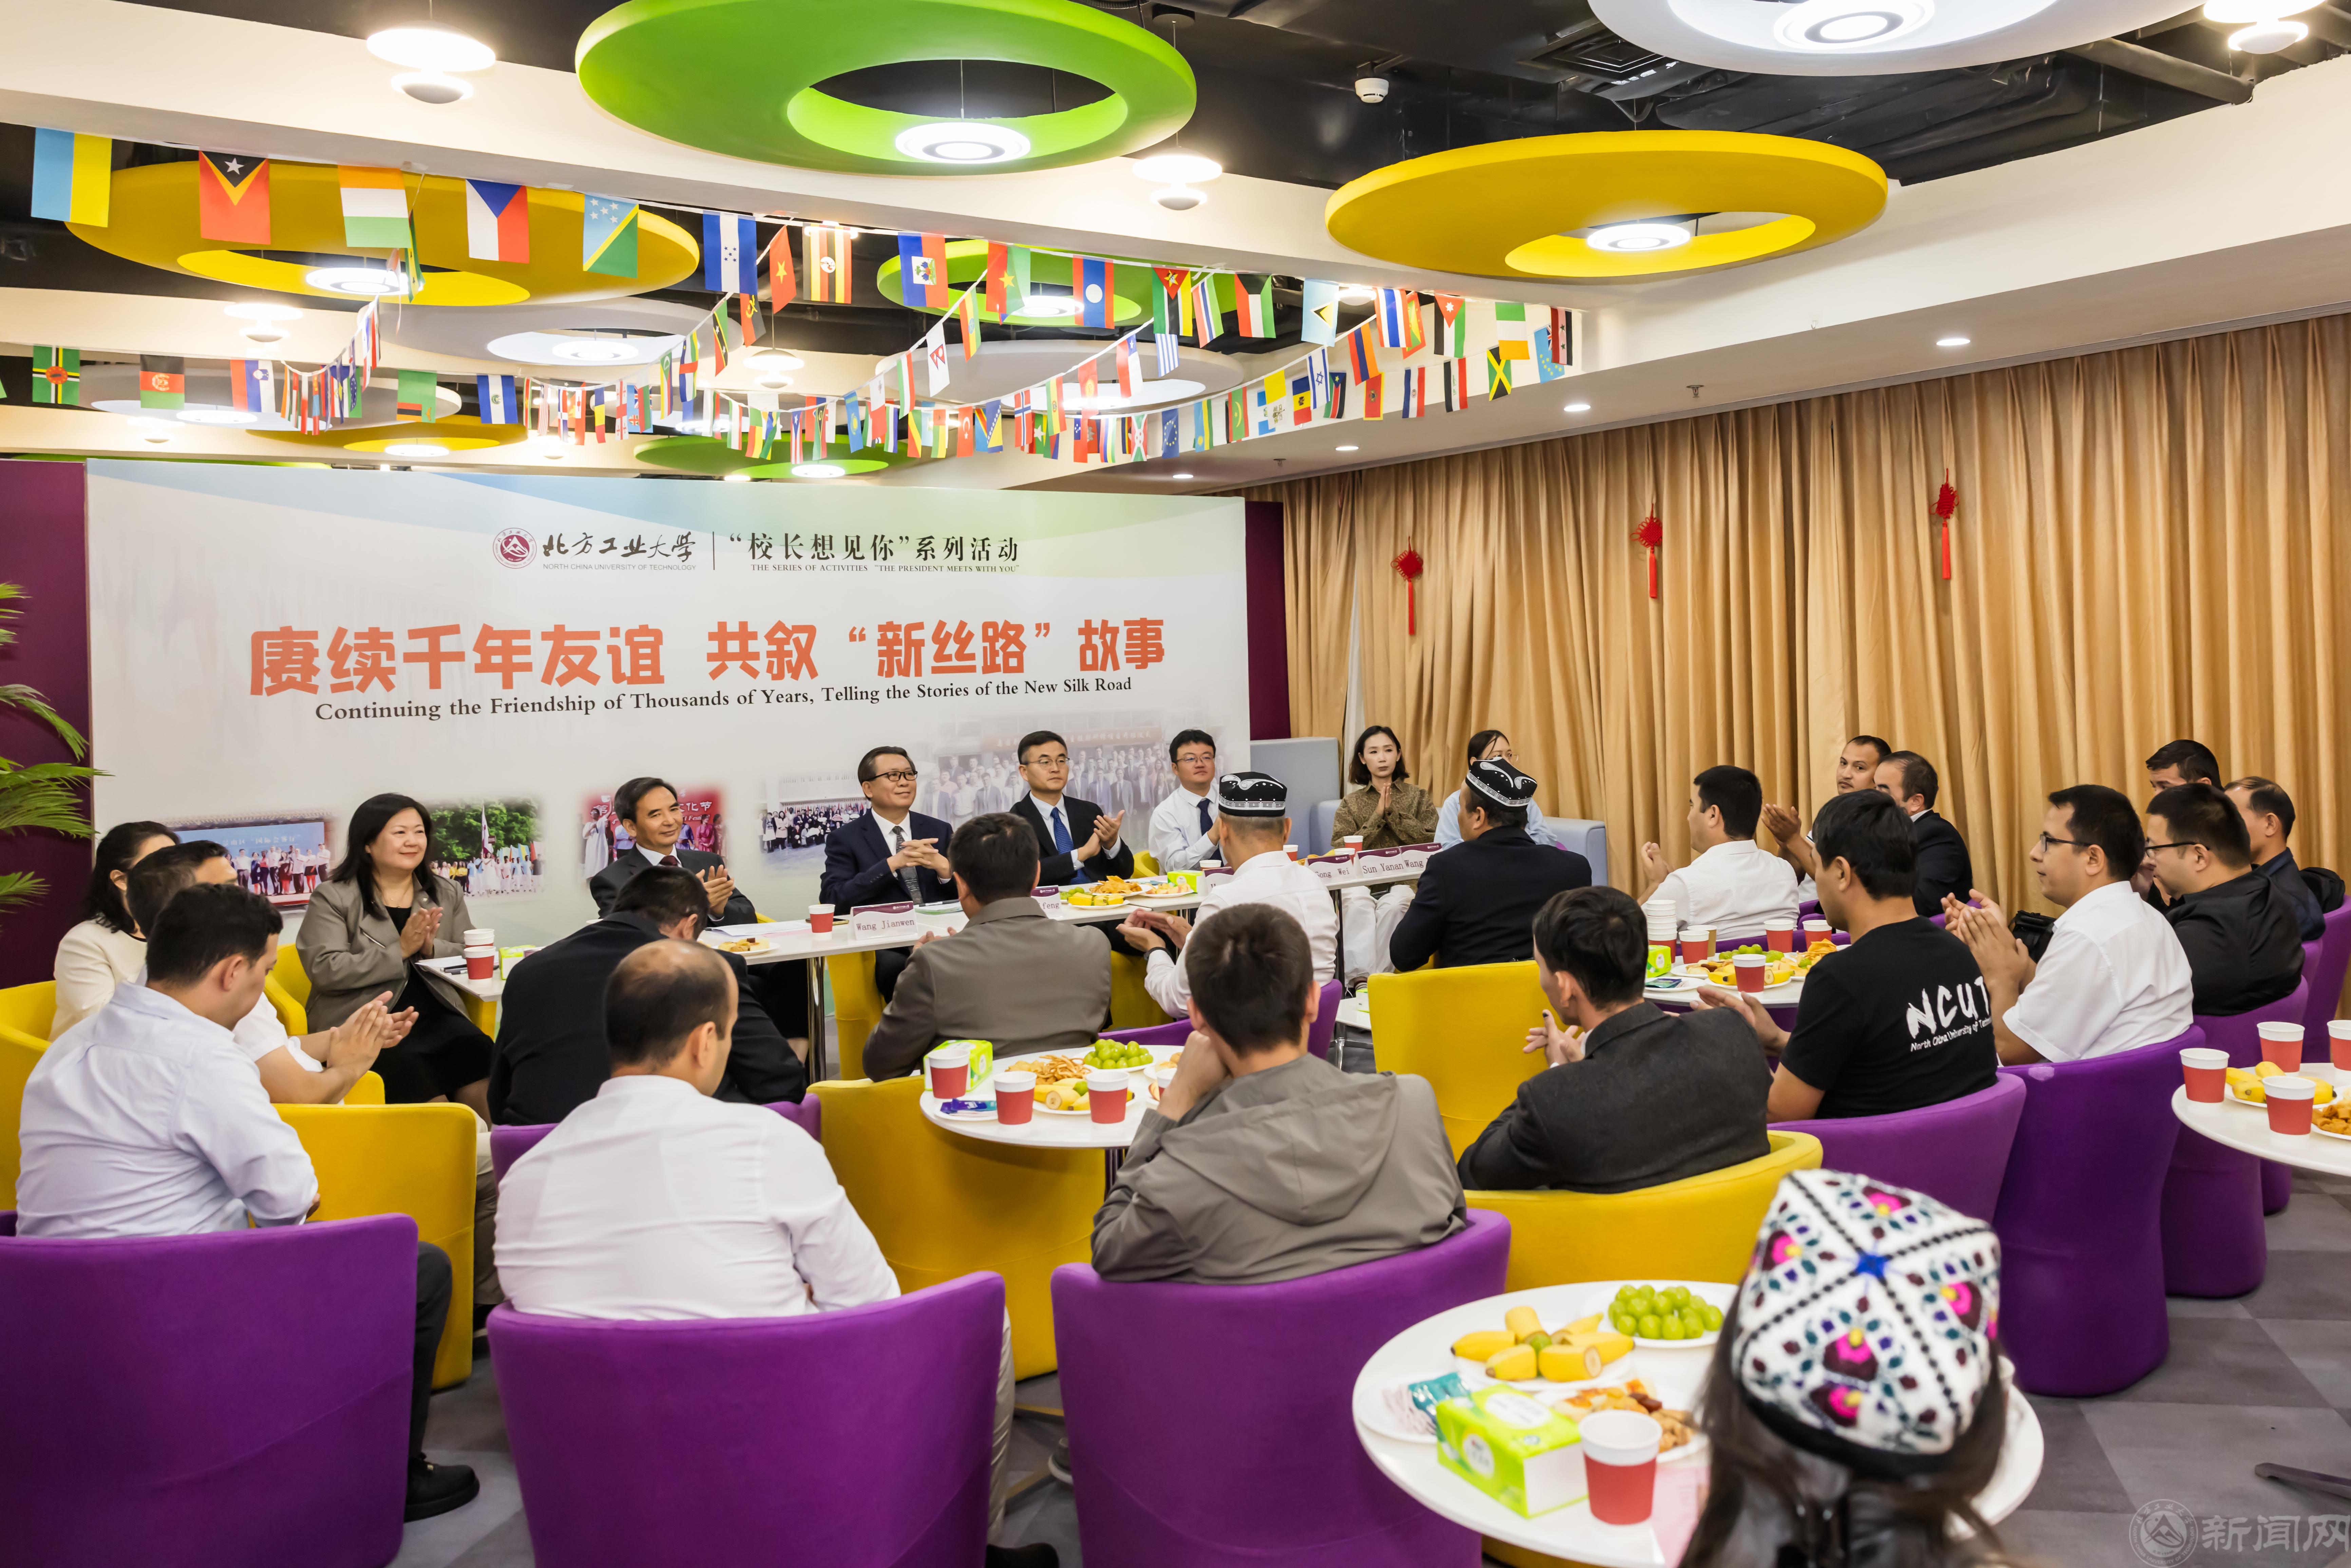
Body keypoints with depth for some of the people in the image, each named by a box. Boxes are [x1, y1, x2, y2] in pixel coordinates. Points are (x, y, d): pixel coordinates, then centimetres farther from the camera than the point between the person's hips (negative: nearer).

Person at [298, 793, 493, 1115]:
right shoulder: (334, 899, 4)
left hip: (435, 1015, 3)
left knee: (477, 1051, -28)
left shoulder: (447, 893, 17)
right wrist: (401, 951, -12)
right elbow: (324, 970, -8)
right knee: (407, 1065, -34)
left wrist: (431, 948, -8)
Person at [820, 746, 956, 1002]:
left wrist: (941, 865, -8)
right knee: (899, 967, -37)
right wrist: (893, 863, -12)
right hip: (883, 947, -3)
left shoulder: (939, 831, 17)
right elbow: (834, 901, -7)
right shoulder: (845, 839, 7)